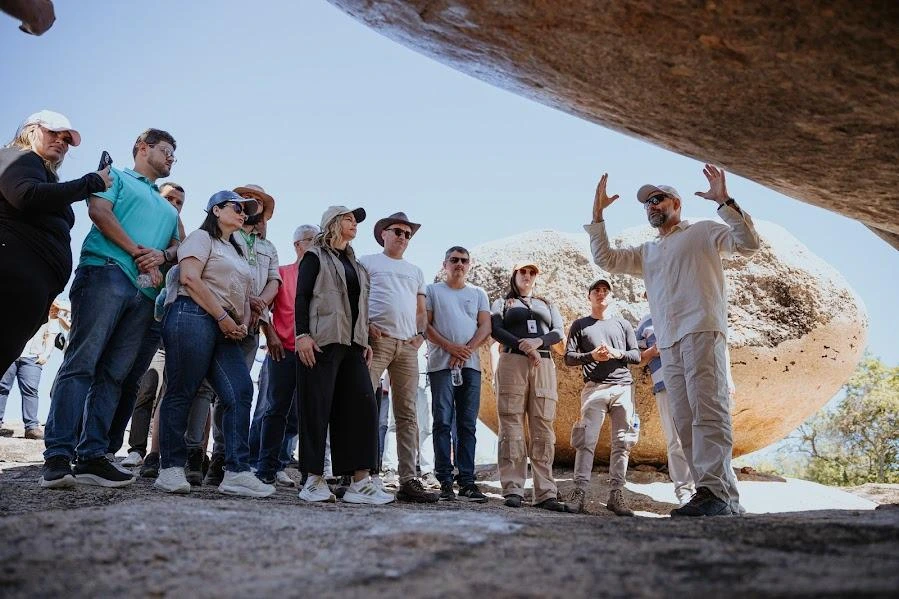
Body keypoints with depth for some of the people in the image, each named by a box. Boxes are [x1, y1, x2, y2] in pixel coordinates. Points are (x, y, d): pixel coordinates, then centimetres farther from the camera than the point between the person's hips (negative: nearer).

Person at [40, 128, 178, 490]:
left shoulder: (168, 210, 33)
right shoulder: (116, 176, 16)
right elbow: (99, 211, -1)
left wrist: (162, 255, -1)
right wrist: (138, 253, -7)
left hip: (145, 291, 6)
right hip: (107, 272, -6)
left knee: (113, 375, -1)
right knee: (81, 362, -14)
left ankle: (92, 456, -3)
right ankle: (58, 456, -19)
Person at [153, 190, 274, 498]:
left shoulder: (235, 251, 30)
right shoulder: (201, 237, 7)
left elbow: (244, 297, 27)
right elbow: (190, 278, -10)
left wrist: (243, 323, 6)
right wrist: (223, 317, -12)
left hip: (226, 330, 8)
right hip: (193, 317, -8)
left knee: (240, 393, -8)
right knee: (181, 392, -7)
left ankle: (236, 472, -10)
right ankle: (171, 469, -1)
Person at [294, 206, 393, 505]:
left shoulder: (356, 264, 23)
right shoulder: (316, 256, 5)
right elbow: (301, 296, -3)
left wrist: (365, 341, 14)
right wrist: (302, 334, -14)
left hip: (352, 344, 6)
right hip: (322, 342, -6)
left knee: (362, 405, -4)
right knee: (317, 408, -5)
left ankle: (360, 482, -3)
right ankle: (314, 480, 2)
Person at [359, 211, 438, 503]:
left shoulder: (415, 271, 26)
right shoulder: (368, 262, 13)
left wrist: (420, 334, 5)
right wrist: (365, 326, -11)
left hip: (408, 345, 5)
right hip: (377, 340, -4)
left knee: (407, 414, 1)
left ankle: (409, 479, 1)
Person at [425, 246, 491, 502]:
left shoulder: (478, 294, 18)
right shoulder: (433, 291, 10)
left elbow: (485, 327, 8)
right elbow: (425, 325, 0)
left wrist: (466, 350, -10)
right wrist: (451, 347, -13)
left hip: (471, 365, 3)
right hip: (441, 364, -3)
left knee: (468, 425, 1)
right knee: (443, 422, -5)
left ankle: (467, 482, 2)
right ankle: (445, 482, -3)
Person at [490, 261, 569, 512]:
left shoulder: (547, 305, 27)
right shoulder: (502, 303, 20)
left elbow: (558, 332, 11)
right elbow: (495, 330, 2)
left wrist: (538, 341, -11)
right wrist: (524, 346, -11)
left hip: (544, 365, 2)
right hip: (512, 362, -2)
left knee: (543, 429, -5)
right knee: (512, 426, -10)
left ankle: (545, 493, -9)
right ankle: (513, 490, -12)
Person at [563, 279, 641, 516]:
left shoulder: (623, 324, 20)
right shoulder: (580, 325, 14)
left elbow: (636, 355, 15)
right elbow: (569, 357, 7)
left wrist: (617, 354, -4)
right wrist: (591, 356, -9)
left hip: (623, 387, 3)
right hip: (594, 388, -3)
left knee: (622, 443, -1)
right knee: (586, 441, -12)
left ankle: (616, 494, 1)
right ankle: (579, 492, -14)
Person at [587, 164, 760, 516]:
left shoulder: (703, 232, 14)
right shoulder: (647, 253, 29)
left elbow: (748, 244, 1)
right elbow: (605, 258, 24)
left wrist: (724, 202, -8)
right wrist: (598, 215, 18)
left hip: (702, 331, -6)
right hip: (667, 343, 7)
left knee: (708, 411, -17)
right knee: (685, 421, -1)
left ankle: (717, 491, -23)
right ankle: (712, 494, -2)